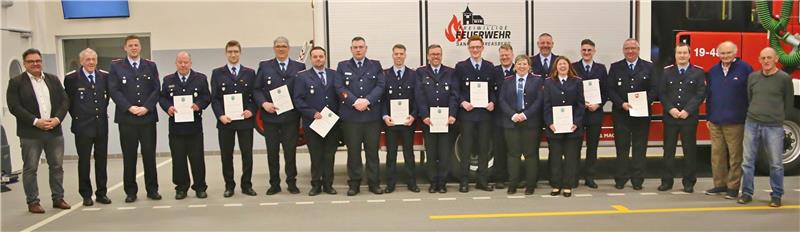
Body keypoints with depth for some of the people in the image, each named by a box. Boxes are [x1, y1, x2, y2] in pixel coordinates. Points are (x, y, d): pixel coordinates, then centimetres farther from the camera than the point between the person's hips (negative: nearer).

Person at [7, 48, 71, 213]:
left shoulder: (53, 80, 11)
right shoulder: (16, 82, -1)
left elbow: (65, 101, 8)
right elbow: (14, 107, -9)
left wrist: (57, 119, -9)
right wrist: (36, 121, -16)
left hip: (54, 130, 4)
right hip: (30, 133, -4)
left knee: (57, 166, 8)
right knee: (30, 168, 3)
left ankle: (58, 198, 18)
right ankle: (33, 202, 10)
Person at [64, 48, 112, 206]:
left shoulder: (104, 76, 5)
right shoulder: (72, 78, -5)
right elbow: (67, 99, 4)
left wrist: (103, 111, 11)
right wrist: (75, 115, 2)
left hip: (101, 124, 3)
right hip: (83, 126, -3)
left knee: (102, 160, 8)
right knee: (84, 161, 5)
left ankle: (102, 193, 17)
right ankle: (86, 195, 13)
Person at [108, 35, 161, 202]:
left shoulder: (151, 66, 10)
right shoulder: (116, 66, 6)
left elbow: (156, 89, 3)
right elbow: (114, 90, -2)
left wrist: (146, 107, -10)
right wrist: (129, 107, -12)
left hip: (147, 117, 1)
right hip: (126, 118, -1)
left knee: (149, 155, 4)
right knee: (129, 156, 3)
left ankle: (152, 189, 13)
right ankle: (131, 191, 11)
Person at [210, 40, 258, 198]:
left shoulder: (250, 73, 9)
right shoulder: (217, 73, 6)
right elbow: (214, 98, 2)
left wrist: (251, 110, -11)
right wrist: (220, 115, -12)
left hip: (245, 120, 0)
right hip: (225, 120, 0)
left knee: (247, 154, 3)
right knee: (226, 155, 4)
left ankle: (246, 185, 13)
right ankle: (229, 186, 14)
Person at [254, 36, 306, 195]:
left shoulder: (299, 67, 7)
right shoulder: (264, 67, 8)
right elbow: (257, 89, 4)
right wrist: (263, 103, -12)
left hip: (291, 116, 0)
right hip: (270, 116, 1)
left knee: (290, 151, 4)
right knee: (272, 152, 7)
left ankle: (292, 183, 15)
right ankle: (274, 184, 16)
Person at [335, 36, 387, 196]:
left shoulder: (375, 65, 12)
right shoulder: (342, 66, 11)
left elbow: (380, 85, 0)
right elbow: (340, 88, 0)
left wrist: (367, 100, -13)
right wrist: (354, 101, -13)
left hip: (372, 115, 1)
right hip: (350, 116, 0)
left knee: (372, 151, 4)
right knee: (353, 151, 3)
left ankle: (374, 183, 12)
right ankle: (354, 183, 11)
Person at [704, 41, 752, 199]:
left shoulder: (745, 68, -2)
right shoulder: (713, 71, 12)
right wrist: (709, 116, 16)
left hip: (735, 122, -4)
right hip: (715, 122, 5)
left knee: (735, 156, 0)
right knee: (717, 155, 8)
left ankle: (733, 187, 8)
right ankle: (720, 184, 17)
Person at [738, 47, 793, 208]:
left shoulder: (784, 78, -2)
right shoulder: (752, 77, 6)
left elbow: (789, 103, 7)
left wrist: (777, 118, 12)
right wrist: (754, 115, 15)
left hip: (774, 127, -2)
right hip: (752, 124, 3)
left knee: (776, 164, 4)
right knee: (748, 161, 6)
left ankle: (776, 195, 15)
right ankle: (746, 193, 15)